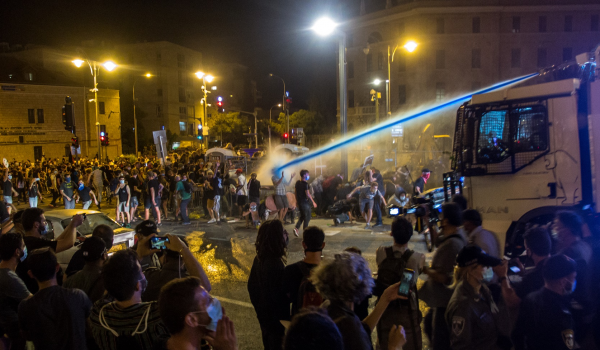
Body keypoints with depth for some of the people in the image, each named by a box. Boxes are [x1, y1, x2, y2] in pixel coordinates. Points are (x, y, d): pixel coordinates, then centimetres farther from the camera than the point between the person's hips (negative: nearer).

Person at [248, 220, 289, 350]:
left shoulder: (259, 259, -5)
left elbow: (252, 285, 6)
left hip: (264, 314, 8)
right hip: (276, 317, -8)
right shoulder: (276, 264, -31)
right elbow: (280, 296, -26)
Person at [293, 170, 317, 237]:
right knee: (307, 217, 5)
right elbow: (308, 194, -20)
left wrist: (297, 201, 26)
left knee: (302, 216, 20)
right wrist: (313, 202, -13)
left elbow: (296, 192, 15)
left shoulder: (297, 182, 7)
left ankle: (296, 228, 7)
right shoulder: (305, 183, -18)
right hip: (305, 203, -8)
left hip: (299, 202, 8)